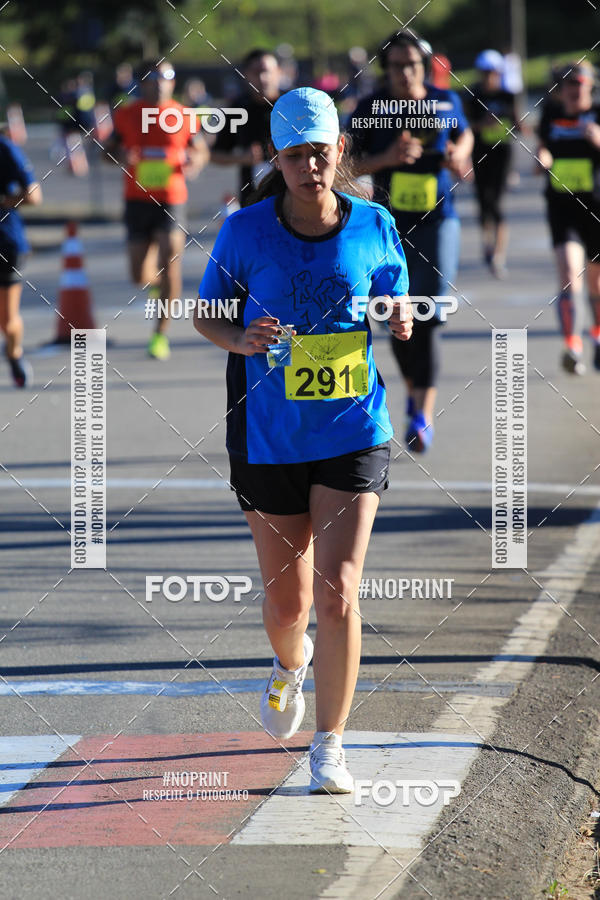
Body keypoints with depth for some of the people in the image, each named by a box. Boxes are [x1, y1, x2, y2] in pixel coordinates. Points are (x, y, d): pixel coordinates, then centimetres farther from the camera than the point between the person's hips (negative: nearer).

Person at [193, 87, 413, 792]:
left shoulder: (373, 226, -2)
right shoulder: (246, 231, -6)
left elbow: (396, 298, 14)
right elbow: (205, 314, 4)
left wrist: (401, 320, -10)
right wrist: (239, 339, -17)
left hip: (353, 435, 0)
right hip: (270, 437, 0)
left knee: (337, 594, -11)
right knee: (287, 601, 10)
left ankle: (329, 747, 1)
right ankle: (289, 665, 47)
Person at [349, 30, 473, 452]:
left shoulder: (447, 102, 2)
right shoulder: (370, 108, -3)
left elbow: (465, 134, 22)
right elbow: (350, 164, -3)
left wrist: (459, 156, 1)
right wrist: (386, 158, -19)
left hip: (437, 222, -1)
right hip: (390, 226, 1)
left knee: (427, 317, -12)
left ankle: (424, 411, -12)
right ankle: (413, 386, 32)